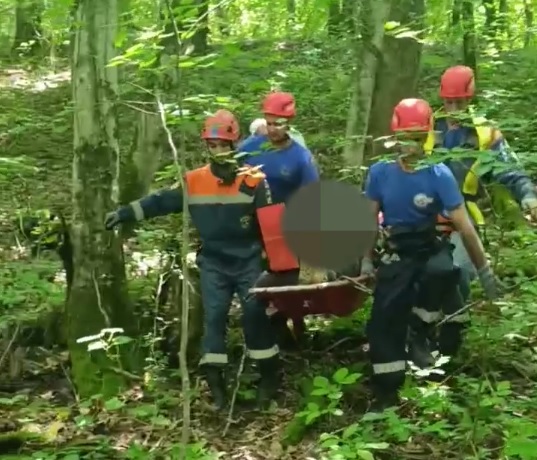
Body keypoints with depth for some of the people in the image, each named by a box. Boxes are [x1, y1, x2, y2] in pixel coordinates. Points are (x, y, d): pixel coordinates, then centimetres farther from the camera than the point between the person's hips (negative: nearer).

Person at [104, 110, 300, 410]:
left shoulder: (254, 181, -9)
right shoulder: (194, 181, -3)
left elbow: (270, 223, -7)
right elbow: (161, 202, 4)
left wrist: (275, 260, -10)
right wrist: (124, 214, 0)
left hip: (248, 262, -2)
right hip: (214, 263, 2)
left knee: (255, 314, -6)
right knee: (214, 317, -4)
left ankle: (269, 377, 7)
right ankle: (216, 383, 1)